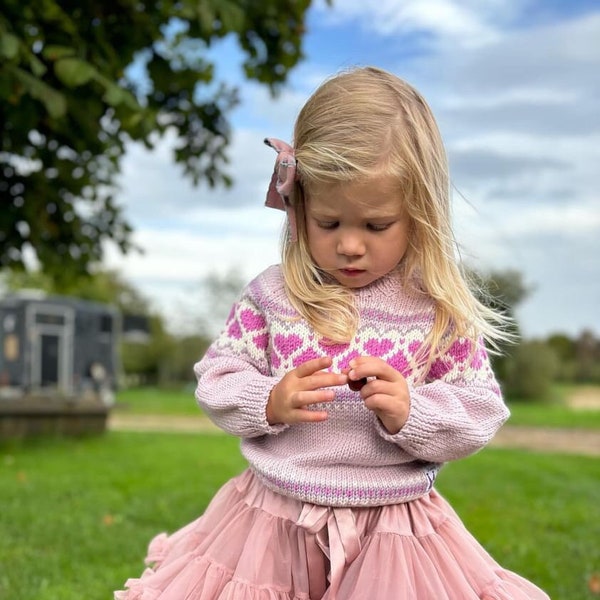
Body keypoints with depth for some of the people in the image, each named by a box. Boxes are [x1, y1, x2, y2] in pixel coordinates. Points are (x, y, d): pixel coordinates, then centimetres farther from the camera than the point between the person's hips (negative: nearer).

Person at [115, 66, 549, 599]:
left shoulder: (440, 311, -5)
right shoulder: (273, 295, -2)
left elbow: (480, 413, -3)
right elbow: (216, 378, 2)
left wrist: (410, 414, -21)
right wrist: (268, 402, -18)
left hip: (391, 526, -1)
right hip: (272, 521, 2)